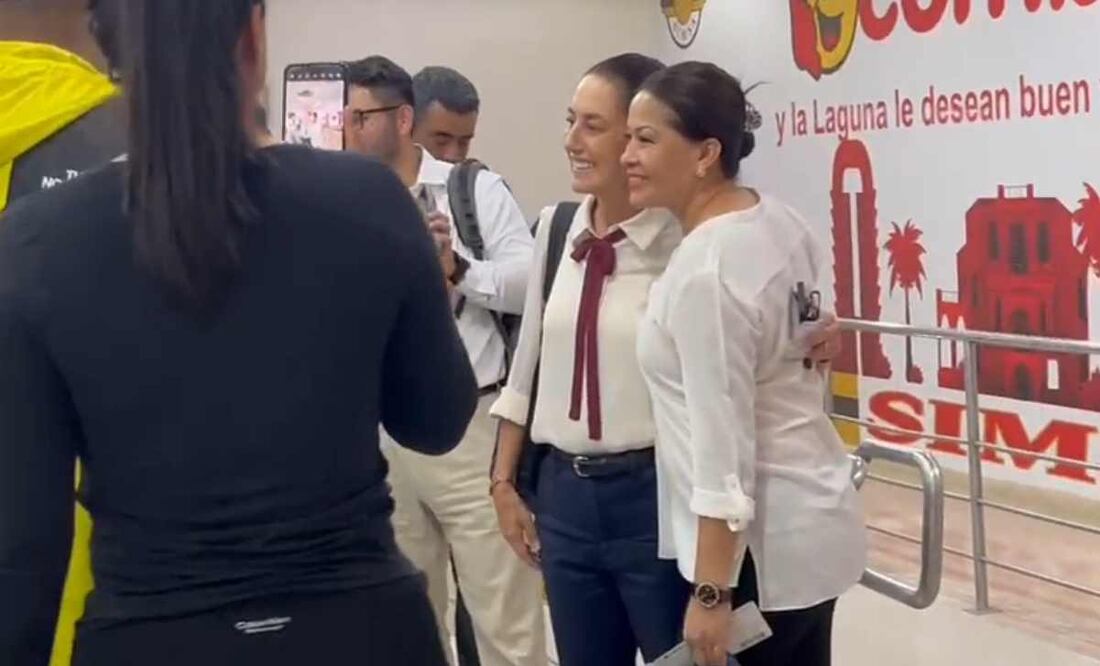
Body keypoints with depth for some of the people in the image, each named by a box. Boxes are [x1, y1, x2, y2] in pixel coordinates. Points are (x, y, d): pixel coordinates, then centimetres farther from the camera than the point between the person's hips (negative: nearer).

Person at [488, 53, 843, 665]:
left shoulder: (689, 241, -12)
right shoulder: (555, 229, 4)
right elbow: (531, 362, 11)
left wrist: (812, 341, -19)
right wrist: (505, 480, 13)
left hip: (659, 497, -5)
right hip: (565, 497, 5)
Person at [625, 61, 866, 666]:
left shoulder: (704, 271, -23)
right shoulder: (781, 221, 1)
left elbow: (723, 445, -23)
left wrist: (711, 593, -20)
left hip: (757, 550, -9)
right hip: (812, 523, 9)